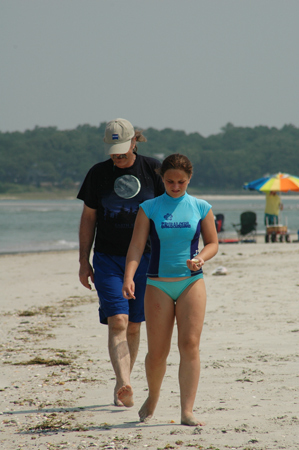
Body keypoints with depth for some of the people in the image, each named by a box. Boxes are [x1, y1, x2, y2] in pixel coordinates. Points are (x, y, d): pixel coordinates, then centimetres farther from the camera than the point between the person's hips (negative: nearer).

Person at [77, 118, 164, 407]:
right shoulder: (98, 174, 3)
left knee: (133, 326, 6)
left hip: (144, 258, 1)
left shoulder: (152, 169, 1)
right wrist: (83, 261, 6)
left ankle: (121, 384, 20)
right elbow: (88, 218, 9)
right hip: (108, 259, -1)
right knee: (117, 322, -15)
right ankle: (124, 387, -26)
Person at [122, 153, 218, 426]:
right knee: (157, 352, 1)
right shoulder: (149, 209, 1)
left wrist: (201, 258, -13)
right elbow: (136, 245, -5)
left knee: (190, 344, -11)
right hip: (158, 284, 0)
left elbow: (213, 243, 9)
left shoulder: (201, 208, 4)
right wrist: (129, 277, -19)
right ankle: (153, 398, 30)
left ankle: (187, 412, -10)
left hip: (191, 282, 0)